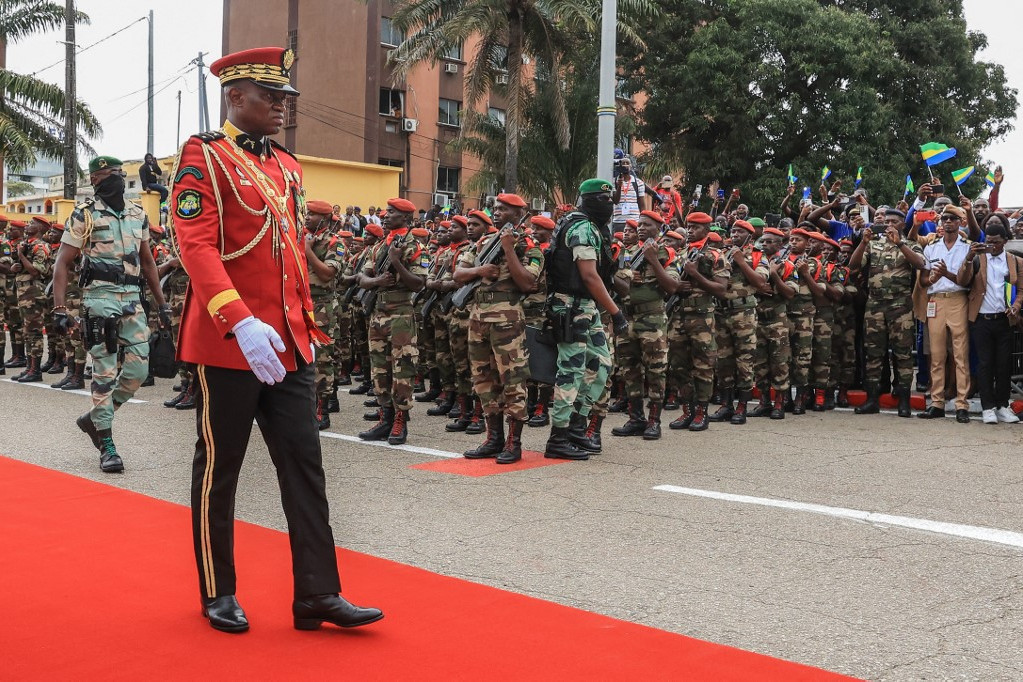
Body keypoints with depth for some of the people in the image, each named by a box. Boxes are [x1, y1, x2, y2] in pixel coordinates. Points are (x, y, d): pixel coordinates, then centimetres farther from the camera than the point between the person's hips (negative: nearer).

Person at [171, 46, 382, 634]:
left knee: (305, 464, 4)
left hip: (288, 345, 7)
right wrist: (242, 323, -28)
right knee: (220, 470, 7)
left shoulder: (288, 167, 15)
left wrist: (306, 327, 16)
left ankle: (318, 594, 10)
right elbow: (195, 245, -17)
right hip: (229, 342, -6)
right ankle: (219, 594, 22)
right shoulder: (205, 156, -6)